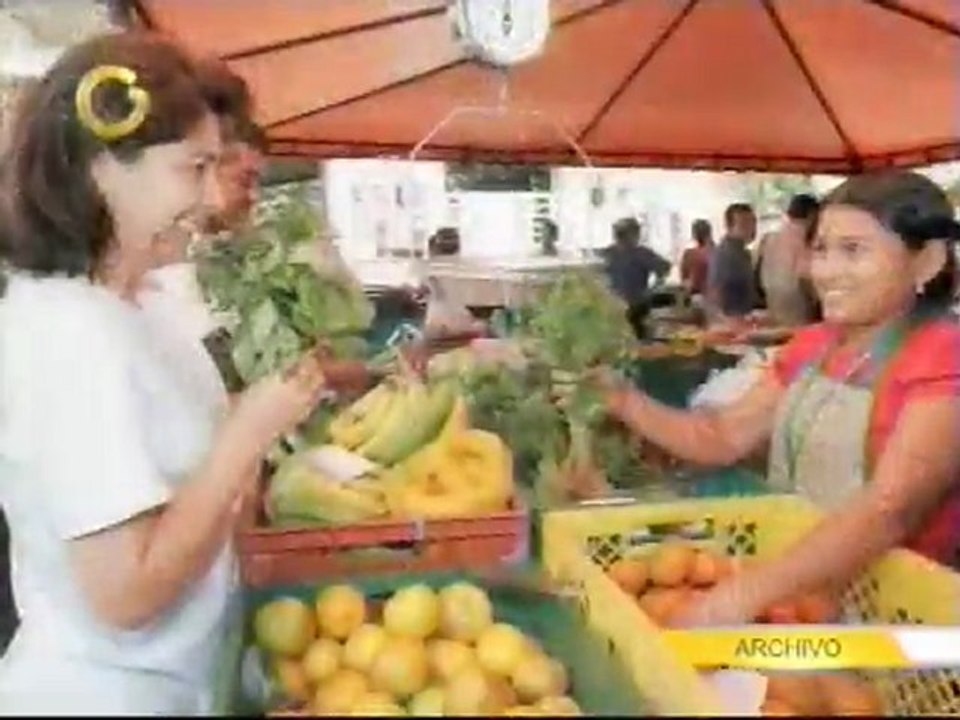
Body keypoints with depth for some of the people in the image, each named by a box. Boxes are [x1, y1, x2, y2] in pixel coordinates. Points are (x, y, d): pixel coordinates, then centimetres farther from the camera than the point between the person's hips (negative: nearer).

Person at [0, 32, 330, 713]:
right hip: (104, 694, -9)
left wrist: (244, 435, 0)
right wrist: (248, 432, -21)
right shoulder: (78, 333, -25)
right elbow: (127, 589, -26)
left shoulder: (88, 313, 3)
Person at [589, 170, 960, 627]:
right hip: (791, 593, 6)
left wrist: (747, 593, -37)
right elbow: (723, 438, 7)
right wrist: (621, 401, -9)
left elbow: (890, 509, -27)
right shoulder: (811, 346, 8)